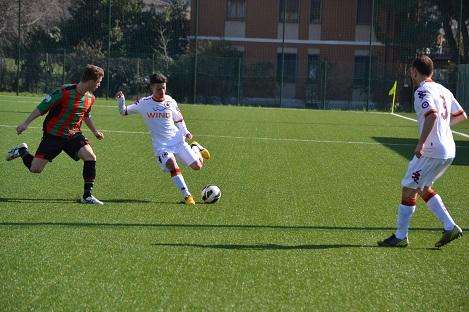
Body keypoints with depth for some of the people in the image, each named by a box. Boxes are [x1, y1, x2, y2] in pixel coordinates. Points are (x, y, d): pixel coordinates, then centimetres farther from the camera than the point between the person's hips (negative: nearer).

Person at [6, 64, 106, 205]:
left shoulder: (90, 98, 1)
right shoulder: (64, 92, -21)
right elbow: (42, 107, -14)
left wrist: (95, 131, 30)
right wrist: (25, 123, -12)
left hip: (74, 135, 5)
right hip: (53, 135, -5)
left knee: (90, 157, -20)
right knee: (35, 169, -5)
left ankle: (87, 196, -10)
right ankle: (22, 151, 28)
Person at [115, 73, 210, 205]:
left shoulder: (170, 102, 1)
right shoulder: (144, 103, -5)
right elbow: (124, 112, 1)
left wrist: (185, 132, -2)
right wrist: (121, 100, -19)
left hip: (177, 140, 2)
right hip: (161, 145, -2)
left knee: (197, 166, 0)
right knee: (172, 166, -29)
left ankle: (195, 148, 35)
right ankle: (187, 195, -20)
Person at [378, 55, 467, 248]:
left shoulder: (422, 91, -12)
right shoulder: (443, 90, 14)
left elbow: (432, 115, -29)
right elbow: (461, 115, 22)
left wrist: (420, 143, -27)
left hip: (431, 152, -9)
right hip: (448, 151, 9)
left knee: (409, 190, 2)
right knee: (424, 189, 21)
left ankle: (400, 237, 8)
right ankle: (450, 227, 14)